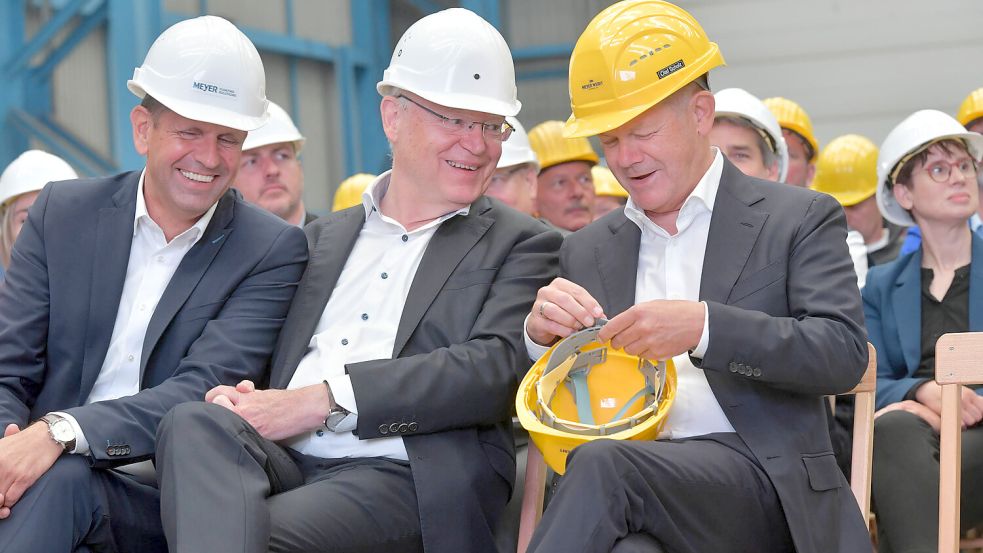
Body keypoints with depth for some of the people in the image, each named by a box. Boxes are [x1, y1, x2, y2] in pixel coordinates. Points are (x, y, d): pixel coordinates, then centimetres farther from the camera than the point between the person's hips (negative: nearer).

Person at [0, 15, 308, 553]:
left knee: (61, 480, -34)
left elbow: (204, 389, -11)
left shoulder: (273, 250, 1)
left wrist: (61, 432, -27)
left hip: (164, 503, -2)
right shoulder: (62, 212, 11)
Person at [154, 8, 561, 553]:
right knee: (196, 423, -30)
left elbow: (497, 370, -7)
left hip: (400, 479, -5)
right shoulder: (324, 236, 23)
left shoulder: (521, 244, 10)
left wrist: (327, 397, -16)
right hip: (279, 461, 5)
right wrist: (233, 396, -7)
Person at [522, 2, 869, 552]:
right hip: (624, 486, 2)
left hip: (757, 481, -2)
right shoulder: (588, 251, 20)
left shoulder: (799, 219, 8)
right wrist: (542, 335, -3)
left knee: (605, 465, -33)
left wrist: (703, 327, -19)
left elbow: (845, 354, -5)